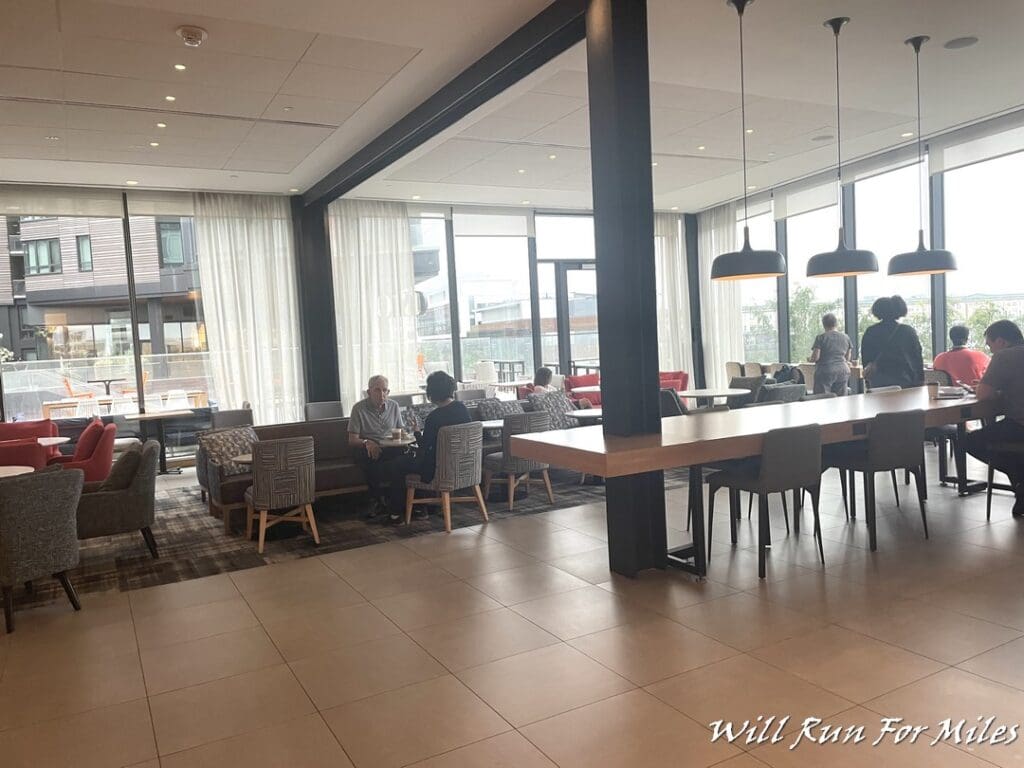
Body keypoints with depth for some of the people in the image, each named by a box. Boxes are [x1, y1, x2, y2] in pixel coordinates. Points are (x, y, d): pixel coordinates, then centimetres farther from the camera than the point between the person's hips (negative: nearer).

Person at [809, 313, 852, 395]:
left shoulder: (821, 337, -5)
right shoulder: (846, 337, 10)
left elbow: (815, 357, -9)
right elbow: (847, 358, 16)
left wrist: (809, 359, 11)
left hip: (825, 372, -5)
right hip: (843, 371, 5)